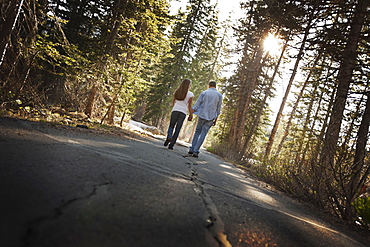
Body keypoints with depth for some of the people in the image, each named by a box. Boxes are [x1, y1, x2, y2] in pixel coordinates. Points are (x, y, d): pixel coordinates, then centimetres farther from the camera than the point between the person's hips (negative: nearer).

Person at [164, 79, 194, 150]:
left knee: (171, 126, 15)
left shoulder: (177, 92, 7)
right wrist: (191, 114, 6)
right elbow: (189, 106, -4)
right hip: (183, 112, -2)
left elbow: (173, 102, 14)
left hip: (175, 110, 2)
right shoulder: (190, 94, -3)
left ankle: (169, 137, -15)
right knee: (177, 129, 3)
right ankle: (171, 144, 1)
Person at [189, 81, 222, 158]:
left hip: (202, 115, 1)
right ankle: (195, 151, -5)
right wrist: (215, 120, 11)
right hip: (211, 117, -1)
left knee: (197, 132, 17)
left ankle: (192, 149, 13)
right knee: (203, 134, 1)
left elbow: (196, 104, -2)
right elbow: (218, 109, 4)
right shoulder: (219, 95, 3)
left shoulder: (204, 93, 3)